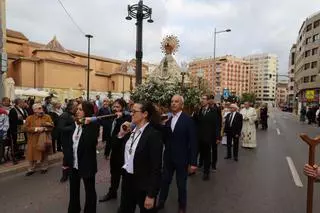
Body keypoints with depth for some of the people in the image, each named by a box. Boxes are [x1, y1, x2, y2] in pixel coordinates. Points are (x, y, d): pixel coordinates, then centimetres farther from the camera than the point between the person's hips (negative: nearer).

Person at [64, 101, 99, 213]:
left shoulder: (93, 125, -16)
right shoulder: (75, 124, 4)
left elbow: (91, 144, -29)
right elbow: (70, 143, 9)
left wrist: (87, 125, -30)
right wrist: (67, 161, 9)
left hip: (86, 164, -7)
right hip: (74, 164, 7)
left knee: (89, 191, 12)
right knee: (73, 190, 23)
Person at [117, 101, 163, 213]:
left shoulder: (154, 134, -20)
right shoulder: (132, 131, 2)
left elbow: (156, 167, -20)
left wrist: (151, 195, -18)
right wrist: (121, 134, -6)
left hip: (143, 183, -7)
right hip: (127, 179, 7)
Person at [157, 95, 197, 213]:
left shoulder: (188, 120, -13)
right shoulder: (167, 119, 2)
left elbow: (193, 142, -12)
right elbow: (164, 138, 2)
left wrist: (193, 162, -13)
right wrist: (162, 125, -15)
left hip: (181, 158, -4)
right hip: (168, 157, 4)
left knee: (181, 184, 14)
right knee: (165, 181, 18)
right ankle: (161, 203, 40)